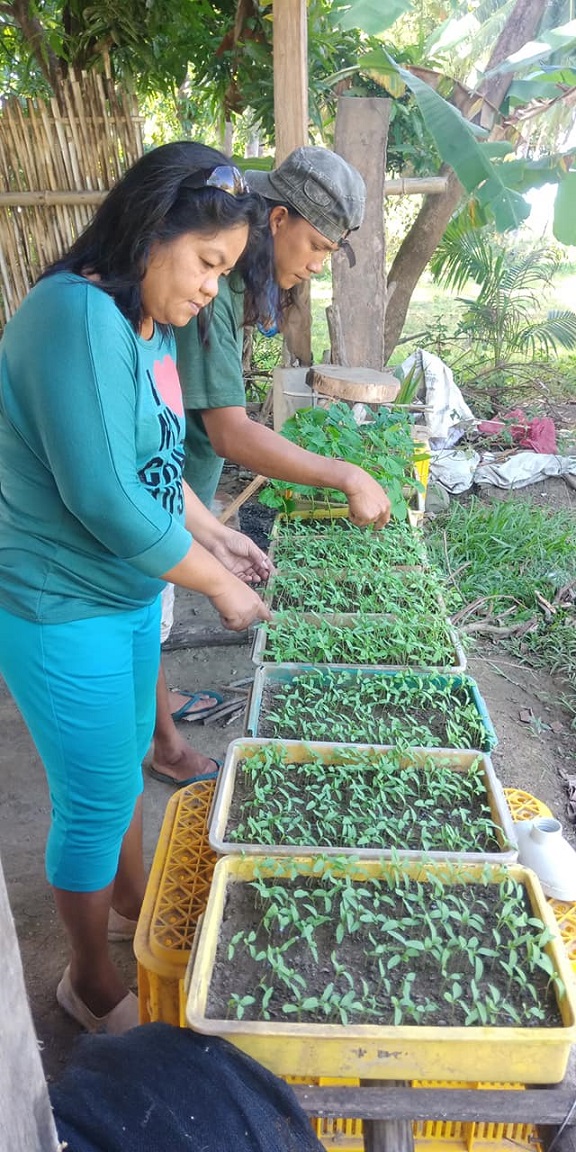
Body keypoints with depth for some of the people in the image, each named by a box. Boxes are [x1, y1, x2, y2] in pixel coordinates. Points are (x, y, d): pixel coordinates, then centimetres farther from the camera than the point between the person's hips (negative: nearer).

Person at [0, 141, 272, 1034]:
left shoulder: (150, 325, 6)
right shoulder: (76, 317, -24)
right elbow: (106, 501, -29)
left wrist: (213, 532, 8)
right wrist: (221, 585, -17)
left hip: (131, 592, 9)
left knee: (124, 766, 24)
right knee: (95, 801, 8)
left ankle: (131, 903, 50)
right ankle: (91, 984, 35)